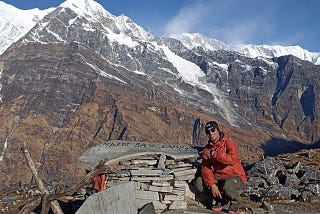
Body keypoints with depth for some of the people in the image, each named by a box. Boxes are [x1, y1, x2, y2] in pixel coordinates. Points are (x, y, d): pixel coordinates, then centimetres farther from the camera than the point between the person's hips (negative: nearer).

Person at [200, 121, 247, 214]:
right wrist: (212, 184, -21)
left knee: (227, 187, -38)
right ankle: (218, 199, 9)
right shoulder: (207, 148, 1)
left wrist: (214, 154, -31)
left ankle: (235, 201, -1)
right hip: (218, 177, 6)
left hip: (235, 177, -5)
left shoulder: (229, 143, -15)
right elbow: (205, 168, -6)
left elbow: (233, 159, -34)